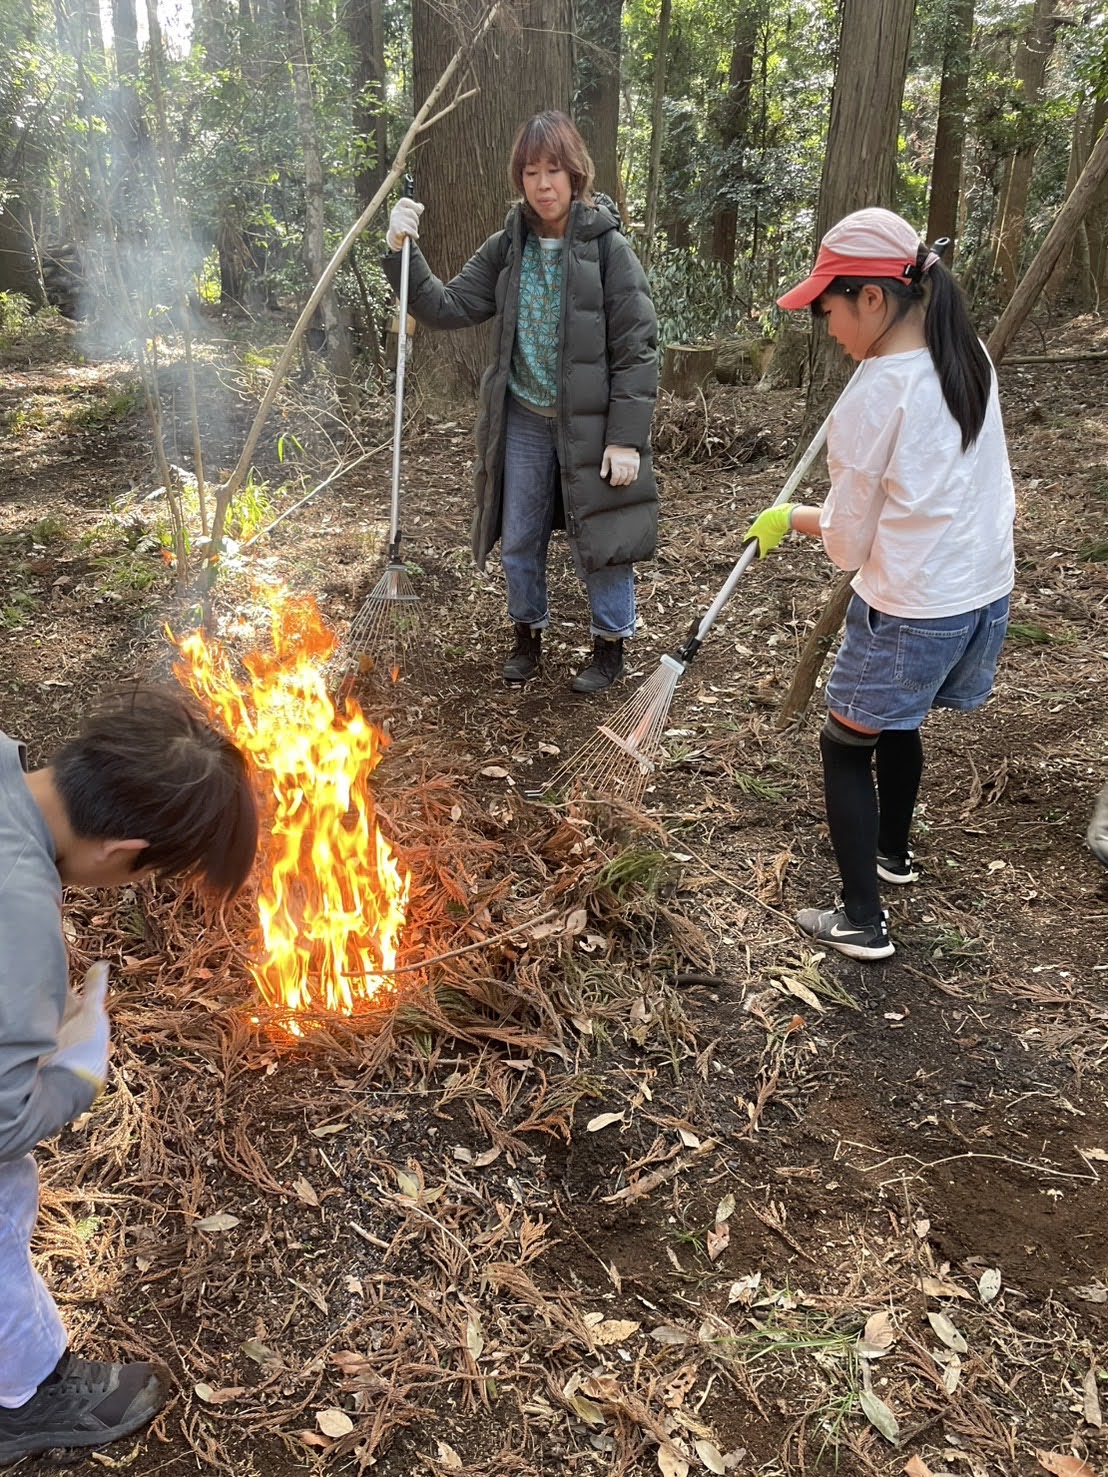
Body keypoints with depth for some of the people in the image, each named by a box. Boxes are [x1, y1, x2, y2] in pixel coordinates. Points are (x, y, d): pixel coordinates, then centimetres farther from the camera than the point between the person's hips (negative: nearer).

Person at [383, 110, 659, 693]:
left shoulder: (607, 248, -10)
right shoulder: (507, 248, 3)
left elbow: (637, 350, -12)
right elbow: (448, 308, 0)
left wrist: (626, 437, -17)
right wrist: (404, 254, -15)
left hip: (588, 423, -4)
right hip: (523, 421, 4)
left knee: (597, 539, 6)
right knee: (519, 542, 13)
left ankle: (611, 643, 27)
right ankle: (528, 634, 35)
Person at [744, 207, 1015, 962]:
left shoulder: (873, 396, -21)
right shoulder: (973, 356, 2)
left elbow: (849, 543, -13)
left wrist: (791, 517, 5)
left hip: (910, 610, -8)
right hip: (988, 594, 8)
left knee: (846, 745, 8)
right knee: (897, 722, 28)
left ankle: (863, 921, 14)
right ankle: (893, 852, 48)